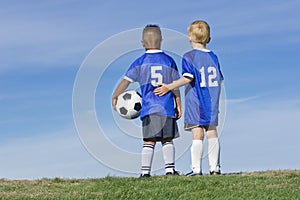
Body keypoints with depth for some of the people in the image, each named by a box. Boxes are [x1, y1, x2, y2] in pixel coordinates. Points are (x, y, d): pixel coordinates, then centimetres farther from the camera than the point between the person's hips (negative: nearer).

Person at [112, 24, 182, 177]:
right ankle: (170, 168, 1)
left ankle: (145, 171, -2)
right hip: (167, 108, 0)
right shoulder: (169, 61, 5)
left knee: (149, 141, 1)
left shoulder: (140, 62, 3)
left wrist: (114, 97, 8)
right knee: (167, 140, 7)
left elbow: (126, 80, 0)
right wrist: (178, 105, 11)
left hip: (149, 108, 0)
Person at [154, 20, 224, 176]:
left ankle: (196, 169, -8)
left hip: (195, 103, -5)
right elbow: (219, 80, 13)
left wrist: (169, 87, -18)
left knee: (197, 135, -7)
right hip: (212, 104, 5)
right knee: (212, 133, 8)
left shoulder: (189, 57, -6)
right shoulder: (213, 57, 11)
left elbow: (188, 78, -18)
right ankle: (215, 167, 10)